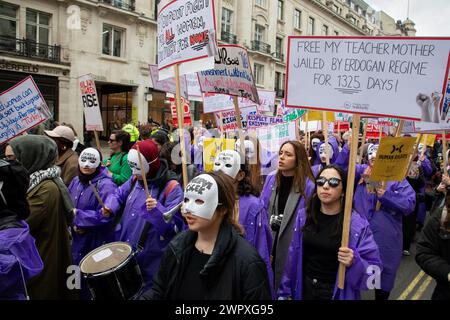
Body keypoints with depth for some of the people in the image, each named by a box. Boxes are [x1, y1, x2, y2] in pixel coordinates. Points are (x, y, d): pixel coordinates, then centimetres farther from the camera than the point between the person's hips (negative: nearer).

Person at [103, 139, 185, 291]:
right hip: (125, 249, 7)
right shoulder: (135, 179, 4)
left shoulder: (171, 187, -18)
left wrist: (157, 209, -37)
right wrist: (110, 207, -2)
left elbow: (176, 222, -21)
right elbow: (119, 194, 18)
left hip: (151, 256, -6)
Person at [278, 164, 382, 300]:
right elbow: (294, 256, 1)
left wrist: (354, 263, -31)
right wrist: (286, 290, 5)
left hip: (338, 293, -3)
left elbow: (374, 270, -12)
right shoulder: (304, 217, -5)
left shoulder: (358, 225, -15)